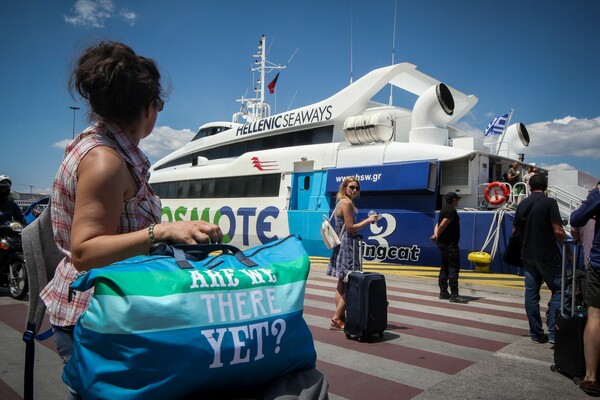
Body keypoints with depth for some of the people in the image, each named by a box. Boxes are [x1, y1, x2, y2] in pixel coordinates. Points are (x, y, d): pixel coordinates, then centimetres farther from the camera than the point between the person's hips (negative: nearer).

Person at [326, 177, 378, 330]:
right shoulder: (347, 203, -13)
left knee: (342, 285, 12)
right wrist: (368, 220, -9)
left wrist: (365, 222, 16)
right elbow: (351, 228, -16)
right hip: (347, 247, -10)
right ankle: (337, 318, -3)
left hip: (341, 246, 10)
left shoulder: (340, 203, 16)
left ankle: (340, 317, 18)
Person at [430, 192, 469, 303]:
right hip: (450, 243, -10)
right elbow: (442, 225, -22)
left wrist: (436, 234, -7)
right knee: (454, 267, -9)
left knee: (445, 267, 13)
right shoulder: (451, 210, -14)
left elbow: (438, 225, 11)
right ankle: (454, 295, -10)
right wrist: (437, 236, -8)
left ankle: (443, 292, 18)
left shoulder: (445, 209, 18)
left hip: (443, 243, 10)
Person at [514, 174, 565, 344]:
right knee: (558, 290, 6)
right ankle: (553, 332, -1)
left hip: (528, 256, 5)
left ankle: (536, 333, 13)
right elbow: (558, 231, -15)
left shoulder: (522, 204, 7)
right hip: (548, 256, -5)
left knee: (531, 293, 7)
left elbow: (515, 231, 13)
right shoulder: (549, 202, -10)